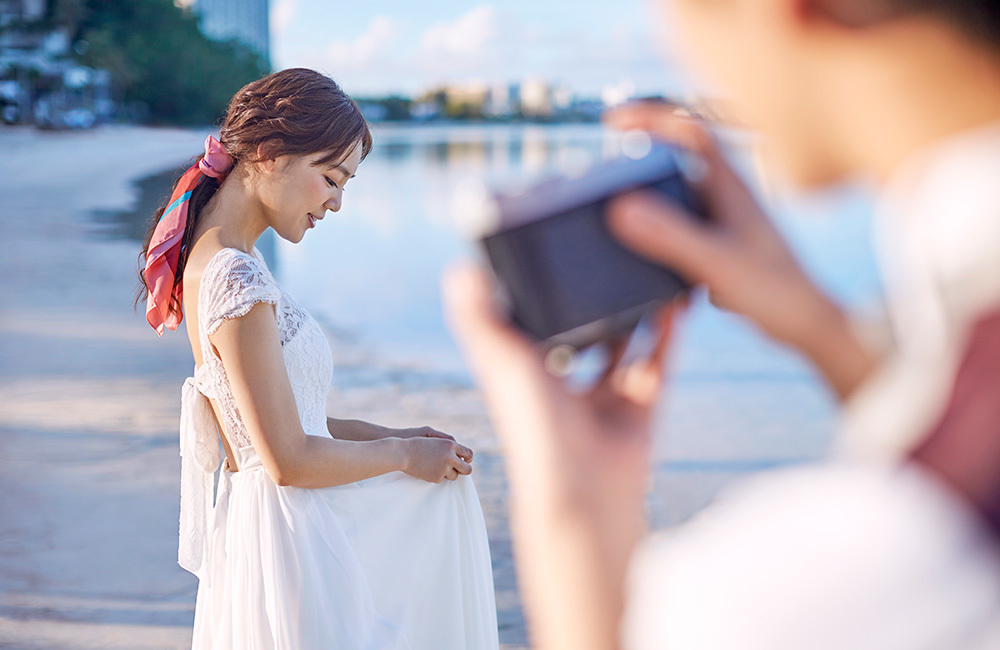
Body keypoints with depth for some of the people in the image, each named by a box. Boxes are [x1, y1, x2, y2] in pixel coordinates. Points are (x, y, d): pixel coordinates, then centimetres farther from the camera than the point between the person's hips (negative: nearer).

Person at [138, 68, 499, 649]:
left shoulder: (213, 257, 8)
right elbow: (289, 460, -21)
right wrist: (404, 455, -7)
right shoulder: (238, 279, -22)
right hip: (290, 542, -9)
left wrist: (387, 435, 9)